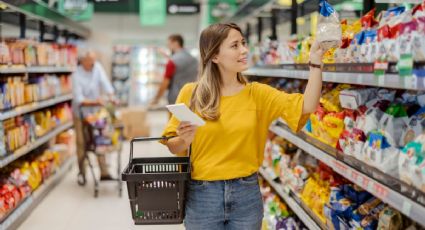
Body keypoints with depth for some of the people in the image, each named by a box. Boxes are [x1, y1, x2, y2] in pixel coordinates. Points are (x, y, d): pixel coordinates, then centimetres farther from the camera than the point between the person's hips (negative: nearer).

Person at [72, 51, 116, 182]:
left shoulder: (97, 67, -6)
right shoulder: (77, 76, -19)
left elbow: (104, 82, -12)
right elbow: (79, 99, -23)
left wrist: (110, 96, -28)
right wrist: (94, 102, -34)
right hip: (81, 112, -4)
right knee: (82, 142, 1)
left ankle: (104, 173, 4)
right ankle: (82, 172, 16)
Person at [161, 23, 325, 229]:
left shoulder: (257, 93, 0)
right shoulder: (190, 93, -5)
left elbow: (306, 106, -12)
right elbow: (172, 147, 1)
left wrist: (315, 63, -19)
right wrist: (185, 139, -20)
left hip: (246, 194, 2)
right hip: (202, 195, -1)